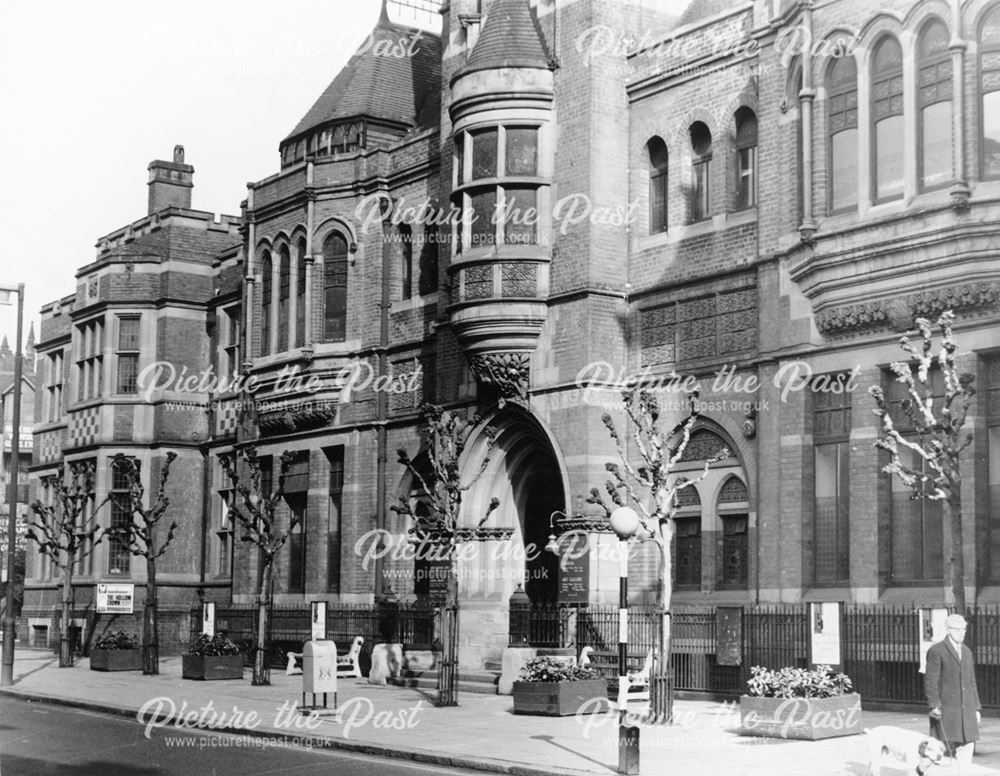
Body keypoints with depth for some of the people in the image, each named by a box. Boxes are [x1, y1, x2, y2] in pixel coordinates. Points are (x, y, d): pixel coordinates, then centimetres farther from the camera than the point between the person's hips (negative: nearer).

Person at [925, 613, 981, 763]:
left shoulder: (967, 652, 17)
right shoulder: (936, 651, -5)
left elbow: (971, 682, 20)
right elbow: (930, 681, -10)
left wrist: (976, 708, 14)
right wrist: (934, 705, -19)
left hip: (966, 710, 6)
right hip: (945, 710, -6)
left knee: (967, 747, 1)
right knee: (944, 750, -5)